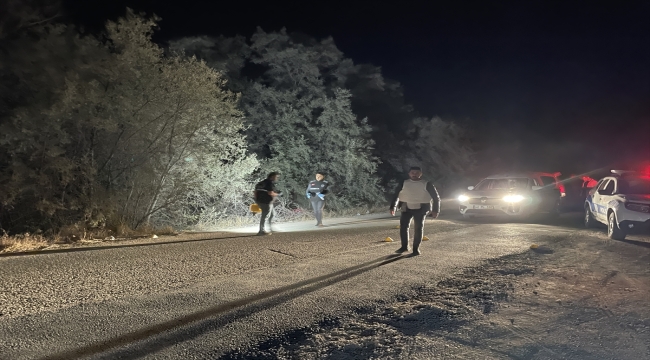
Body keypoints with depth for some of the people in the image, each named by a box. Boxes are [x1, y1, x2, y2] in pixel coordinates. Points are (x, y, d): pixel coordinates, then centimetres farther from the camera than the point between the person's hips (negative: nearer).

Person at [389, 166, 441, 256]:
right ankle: (404, 246, 6)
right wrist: (393, 207, -3)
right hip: (407, 208, 2)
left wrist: (435, 210, -5)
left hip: (421, 209, -1)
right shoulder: (404, 184, 2)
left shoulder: (427, 184, -4)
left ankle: (416, 248, 10)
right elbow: (396, 195, 7)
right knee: (403, 226, -8)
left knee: (418, 228, -3)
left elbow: (436, 197, 1)